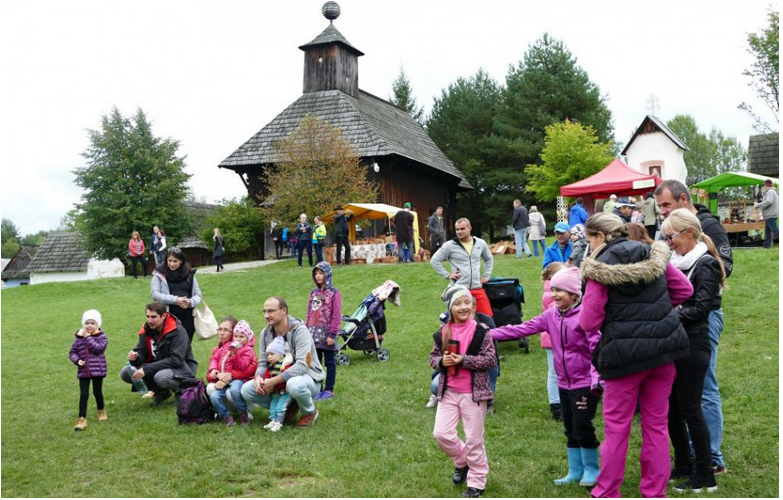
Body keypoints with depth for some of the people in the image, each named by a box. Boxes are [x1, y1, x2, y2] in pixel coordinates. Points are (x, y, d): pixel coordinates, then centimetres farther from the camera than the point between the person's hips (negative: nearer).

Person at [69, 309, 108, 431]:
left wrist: (88, 337, -18)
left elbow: (98, 348, -21)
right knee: (83, 394, -1)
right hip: (83, 371, 2)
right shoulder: (79, 337, 3)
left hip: (97, 369, -1)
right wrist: (77, 360, -11)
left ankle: (101, 411, 37)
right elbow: (72, 352, 8)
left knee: (97, 392, 11)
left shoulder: (102, 336, -5)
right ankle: (82, 419, 1)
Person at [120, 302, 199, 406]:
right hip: (158, 366, 7)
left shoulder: (178, 332, -20)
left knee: (161, 377, -39)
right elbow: (142, 353, 3)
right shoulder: (147, 330, -1)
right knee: (125, 373, -11)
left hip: (182, 368, -7)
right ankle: (161, 393, 6)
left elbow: (176, 360, -28)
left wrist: (146, 369, -32)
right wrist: (135, 357, -25)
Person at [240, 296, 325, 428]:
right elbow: (263, 363, 1)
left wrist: (273, 381, -34)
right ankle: (287, 406, 5)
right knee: (246, 390, -11)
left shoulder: (299, 331, -21)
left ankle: (310, 412, -7)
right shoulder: (265, 333, -1)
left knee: (294, 385, -41)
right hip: (279, 381, 6)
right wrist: (258, 377, -23)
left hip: (308, 377, -6)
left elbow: (302, 365, -30)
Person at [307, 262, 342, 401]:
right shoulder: (313, 293, 10)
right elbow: (309, 313, 14)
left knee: (329, 362, 5)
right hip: (314, 334, 6)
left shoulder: (334, 293, -8)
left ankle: (329, 390, 12)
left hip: (327, 334, -5)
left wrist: (332, 334, -14)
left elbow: (337, 315, -11)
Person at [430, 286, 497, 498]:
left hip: (474, 392, -4)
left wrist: (463, 360, -21)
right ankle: (462, 461, 29)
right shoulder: (443, 333, 3)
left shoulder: (481, 331, -9)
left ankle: (477, 482, 22)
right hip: (448, 391, 4)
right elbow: (433, 357, 11)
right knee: (441, 434, 0)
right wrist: (441, 361, -13)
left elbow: (491, 359, -13)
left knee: (474, 439, 5)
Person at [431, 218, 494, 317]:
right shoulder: (449, 245, -3)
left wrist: (486, 276, 17)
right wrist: (447, 275, -4)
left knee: (488, 317, -1)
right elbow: (434, 260, 1)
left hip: (478, 289, 4)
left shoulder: (480, 243, 9)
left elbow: (489, 259, 26)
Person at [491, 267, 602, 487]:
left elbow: (597, 347, -19)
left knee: (582, 428, -2)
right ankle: (575, 471, 28)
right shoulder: (551, 315, 5)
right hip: (564, 383, 7)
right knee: (570, 429, 15)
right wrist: (491, 333, -5)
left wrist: (596, 378, -24)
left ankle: (591, 469, 18)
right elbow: (523, 329, 1)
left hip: (585, 384, -7)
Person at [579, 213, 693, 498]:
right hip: (664, 346, 5)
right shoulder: (654, 256, 6)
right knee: (657, 424, 14)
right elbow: (684, 289, 14)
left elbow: (589, 323, -9)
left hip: (626, 352, -5)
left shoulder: (599, 268, -9)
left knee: (617, 426, 8)